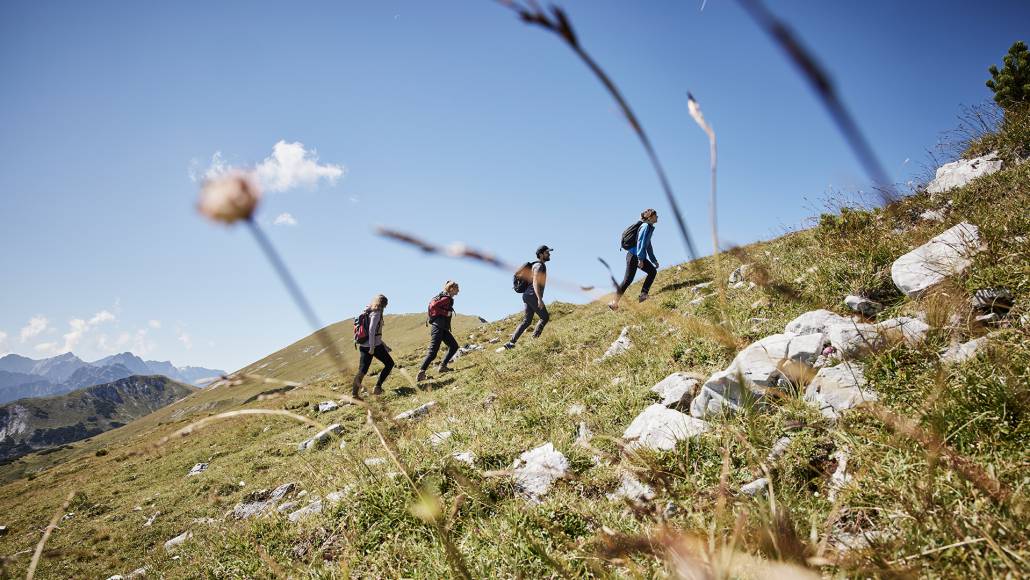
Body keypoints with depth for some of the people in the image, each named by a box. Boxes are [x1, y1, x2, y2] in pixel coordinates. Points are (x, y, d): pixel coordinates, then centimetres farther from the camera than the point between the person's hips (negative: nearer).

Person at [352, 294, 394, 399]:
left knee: (362, 370, 8)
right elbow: (371, 330, -22)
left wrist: (384, 345, 27)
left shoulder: (368, 313, 16)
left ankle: (354, 393, 2)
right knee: (389, 363, 10)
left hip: (363, 346, 8)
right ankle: (378, 386, 5)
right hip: (374, 346, -8)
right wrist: (372, 347, -21)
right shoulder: (376, 313, -11)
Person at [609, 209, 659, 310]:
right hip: (634, 256, -10)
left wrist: (654, 260, 29)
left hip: (639, 257, 10)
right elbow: (640, 242, -19)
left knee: (653, 271, 5)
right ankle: (614, 303, -7)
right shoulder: (646, 226, -9)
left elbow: (648, 246, 27)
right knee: (628, 280, -11)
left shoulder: (649, 227, 20)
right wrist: (640, 259, -25)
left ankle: (643, 295, 0)